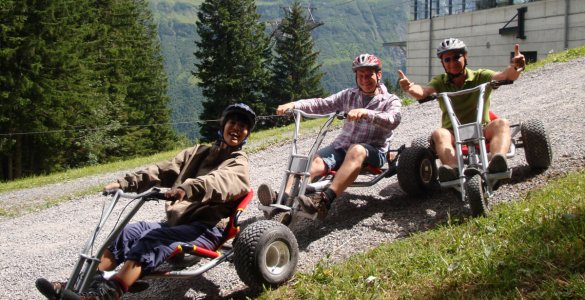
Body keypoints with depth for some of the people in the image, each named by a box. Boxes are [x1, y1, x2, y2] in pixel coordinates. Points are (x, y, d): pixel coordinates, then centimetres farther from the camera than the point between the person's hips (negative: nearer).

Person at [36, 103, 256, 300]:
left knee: (150, 242, -29)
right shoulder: (198, 153, 21)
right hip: (176, 223, 7)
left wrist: (187, 189, -45)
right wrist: (125, 183, -4)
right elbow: (163, 171, 10)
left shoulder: (238, 164, 0)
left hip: (205, 230, -7)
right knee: (128, 233, -13)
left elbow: (219, 182, -25)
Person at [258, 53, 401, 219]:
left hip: (374, 151, -4)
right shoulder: (349, 95, 15)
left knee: (357, 150, -39)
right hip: (342, 145, 4)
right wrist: (293, 104, -13)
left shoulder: (390, 100, 4)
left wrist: (365, 113, -36)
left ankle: (324, 201, -54)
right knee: (317, 161, -26)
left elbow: (393, 120, -19)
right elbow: (322, 104, 3)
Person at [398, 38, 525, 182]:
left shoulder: (481, 76, 6)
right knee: (439, 133, -31)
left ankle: (495, 163, -54)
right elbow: (422, 92, -11)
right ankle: (453, 169, -56)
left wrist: (515, 67, -37)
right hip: (453, 134, 1)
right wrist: (410, 88, -36)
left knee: (501, 123, -29)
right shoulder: (440, 81, 9)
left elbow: (506, 75, -12)